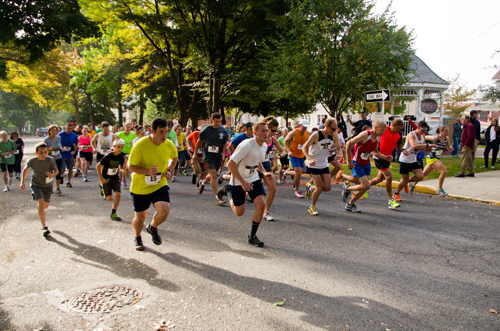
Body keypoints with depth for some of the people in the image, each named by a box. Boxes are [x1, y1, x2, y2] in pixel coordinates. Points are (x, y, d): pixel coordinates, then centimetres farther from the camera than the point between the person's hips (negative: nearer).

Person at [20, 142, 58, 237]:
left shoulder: (50, 160, -20)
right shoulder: (32, 161, -17)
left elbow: (56, 171, -11)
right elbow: (25, 169, 3)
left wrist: (52, 175, -34)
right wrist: (22, 182, 1)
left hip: (48, 185, 2)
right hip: (36, 184, -2)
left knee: (45, 205, 15)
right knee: (41, 204, -19)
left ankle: (39, 208, 55)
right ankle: (44, 227, -14)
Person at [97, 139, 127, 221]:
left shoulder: (121, 156, -6)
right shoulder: (108, 156, -19)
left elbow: (123, 168, 6)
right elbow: (98, 166, -12)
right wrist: (101, 178, -13)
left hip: (115, 178, 3)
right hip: (106, 179, -3)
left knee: (118, 195, -13)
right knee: (109, 198, -1)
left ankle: (113, 214, 2)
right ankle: (103, 188, 34)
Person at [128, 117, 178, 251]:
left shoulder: (169, 145, -8)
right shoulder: (140, 145, -20)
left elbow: (174, 158, 15)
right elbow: (131, 166, -14)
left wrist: (169, 170, -3)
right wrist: (148, 171, -31)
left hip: (160, 185, 2)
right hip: (140, 187, -2)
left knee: (164, 210, -21)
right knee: (140, 218, 10)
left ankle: (153, 227, 15)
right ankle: (137, 238, 45)